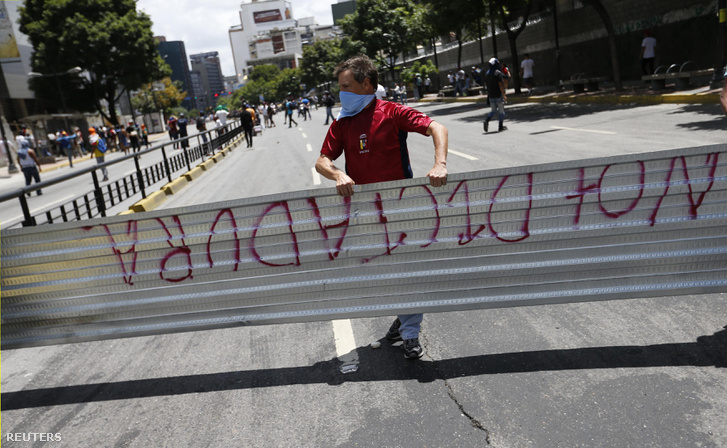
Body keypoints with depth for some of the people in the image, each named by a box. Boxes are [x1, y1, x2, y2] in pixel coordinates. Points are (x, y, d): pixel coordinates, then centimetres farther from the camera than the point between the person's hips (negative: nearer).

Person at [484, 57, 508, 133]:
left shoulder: (487, 73, 7)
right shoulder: (498, 73, -14)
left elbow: (486, 84, 13)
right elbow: (500, 85, -18)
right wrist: (504, 95, -15)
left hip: (491, 95, 6)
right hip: (499, 95, -6)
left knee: (493, 110, 16)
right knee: (501, 110, 5)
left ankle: (487, 120, -10)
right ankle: (500, 127, 7)